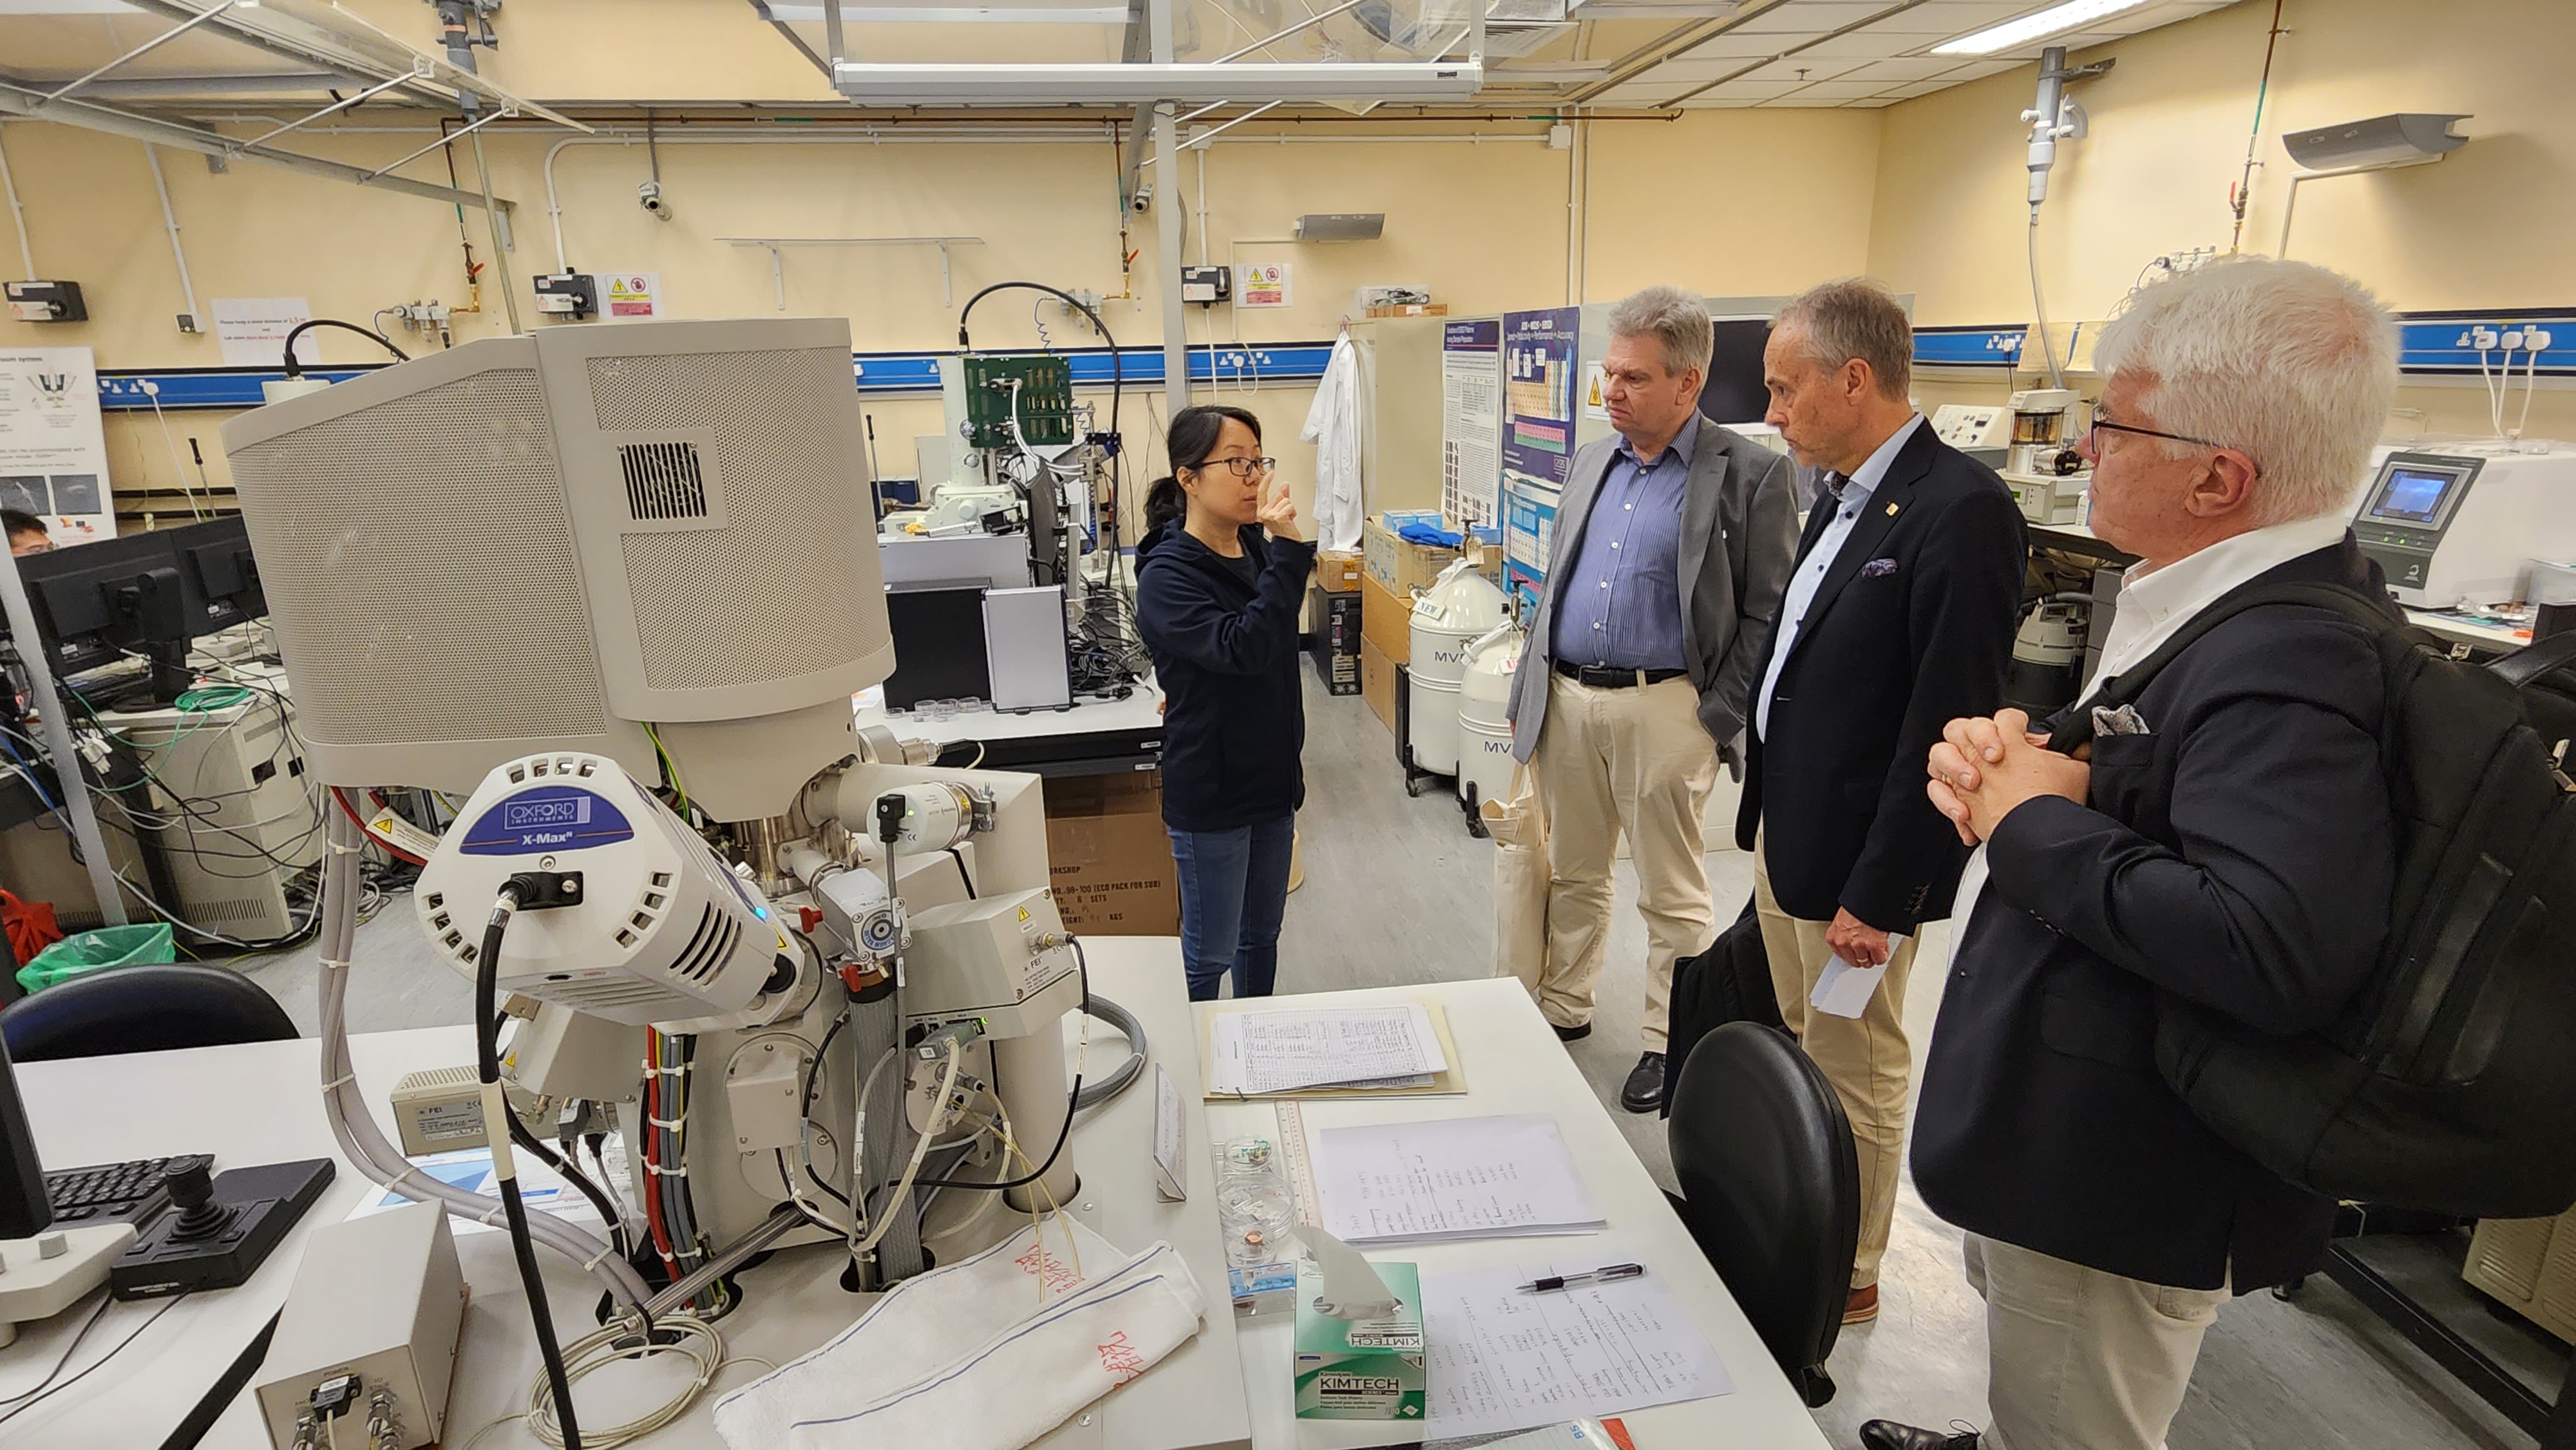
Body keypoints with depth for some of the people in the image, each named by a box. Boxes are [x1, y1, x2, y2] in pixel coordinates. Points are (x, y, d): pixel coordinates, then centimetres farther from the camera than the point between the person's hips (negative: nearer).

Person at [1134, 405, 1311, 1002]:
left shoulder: (1255, 549, 3)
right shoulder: (1166, 578, -19)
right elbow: (1242, 649, -33)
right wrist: (1289, 550, -34)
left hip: (1271, 779, 7)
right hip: (1211, 795, -7)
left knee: (1262, 935, 21)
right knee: (1210, 953, 6)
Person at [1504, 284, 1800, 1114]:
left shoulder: (1749, 475, -7)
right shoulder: (1591, 463, 11)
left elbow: (1766, 614, -7)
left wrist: (1718, 722, -12)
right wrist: (1528, 692, 12)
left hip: (1663, 710, -5)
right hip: (1565, 701, 6)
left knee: (1672, 892, 8)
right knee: (1570, 873, 17)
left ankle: (1669, 1043, 24)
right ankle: (1564, 1010, 34)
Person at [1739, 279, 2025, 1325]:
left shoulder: (1959, 510, -19)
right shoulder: (1841, 495, 9)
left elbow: (1947, 723, -21)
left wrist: (1879, 895, -19)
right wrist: (1766, 816, 15)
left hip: (1855, 862, -8)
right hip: (1784, 829, 9)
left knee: (1856, 1073, 9)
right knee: (1799, 1052, 21)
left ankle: (1848, 1278, 29)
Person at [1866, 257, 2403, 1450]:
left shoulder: (2287, 666, -29)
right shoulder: (2215, 604, 3)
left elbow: (2273, 950, -42)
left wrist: (2036, 822, -29)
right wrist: (1997, 759, -10)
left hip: (2113, 1206, -9)